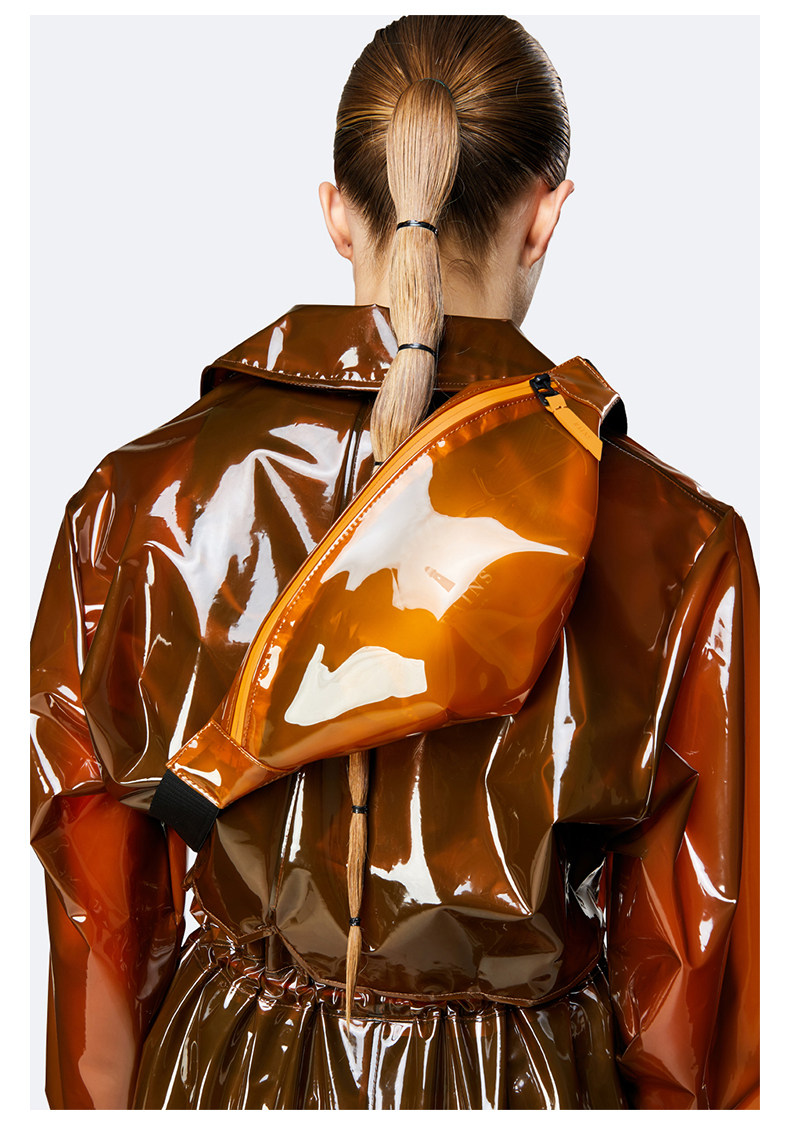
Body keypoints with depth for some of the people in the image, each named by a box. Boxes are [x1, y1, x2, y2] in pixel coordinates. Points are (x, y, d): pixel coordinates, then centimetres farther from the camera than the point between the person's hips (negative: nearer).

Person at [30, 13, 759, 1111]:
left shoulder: (139, 497, -15)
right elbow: (693, 968, -11)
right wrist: (681, 1095, 7)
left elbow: (98, 893, -5)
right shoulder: (676, 545, -21)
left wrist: (105, 1096, 10)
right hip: (518, 1085, -1)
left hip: (215, 1070, 2)